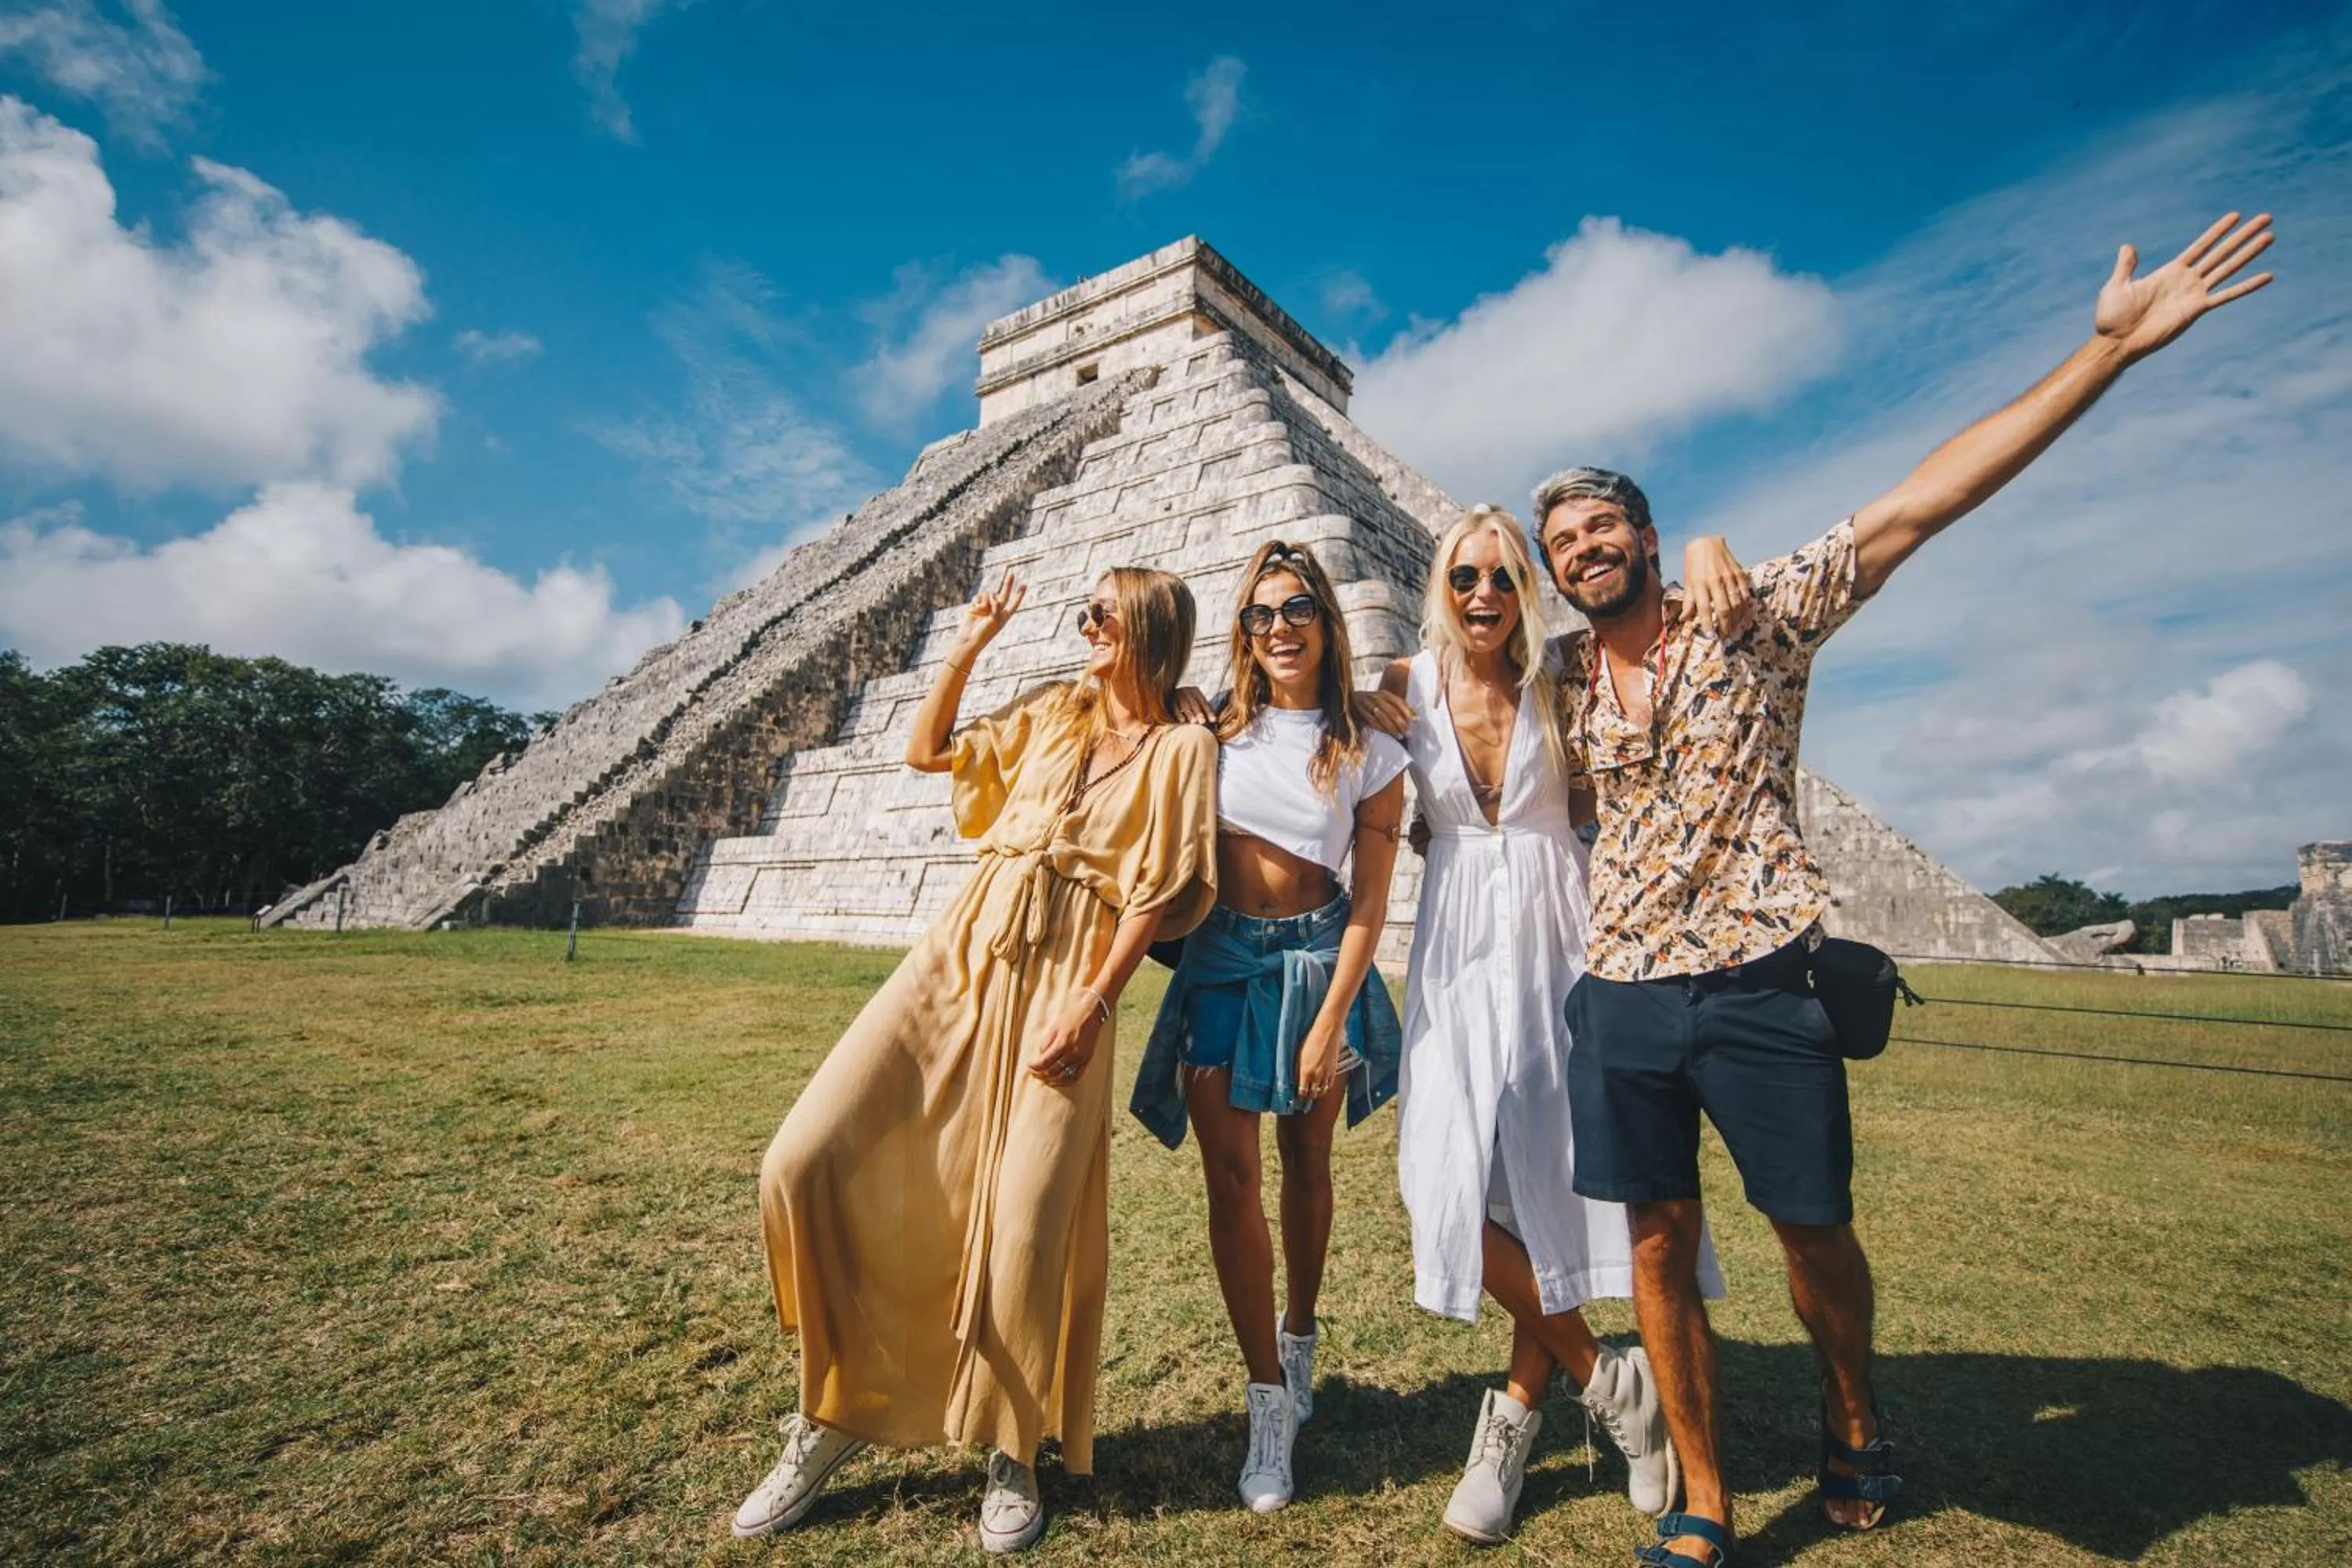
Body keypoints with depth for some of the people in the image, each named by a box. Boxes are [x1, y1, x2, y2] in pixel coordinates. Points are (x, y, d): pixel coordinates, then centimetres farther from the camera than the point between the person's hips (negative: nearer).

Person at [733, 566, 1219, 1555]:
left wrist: (1092, 1004, -12)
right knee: (805, 1163, -5)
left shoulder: (1182, 748, 2)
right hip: (960, 954, 5)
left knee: (1029, 1228, -6)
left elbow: (1159, 896, -5)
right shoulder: (1050, 715, 18)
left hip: (1064, 987, -5)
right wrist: (967, 651, 18)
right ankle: (831, 1411, 16)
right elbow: (925, 752, 25)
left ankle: (1014, 1456, 22)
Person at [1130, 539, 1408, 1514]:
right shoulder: (1214, 732, 0)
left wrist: (1330, 1024, -11)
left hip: (1315, 961, 0)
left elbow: (1370, 905, -5)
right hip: (1219, 963, 1)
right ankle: (1270, 1397, 13)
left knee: (1305, 1165, 15)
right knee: (1230, 1176, -1)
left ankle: (1299, 1338, 39)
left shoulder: (1369, 755, -3)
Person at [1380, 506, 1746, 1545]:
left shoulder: (1557, 681, -3)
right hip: (1458, 950, 1)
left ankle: (1521, 1404, 22)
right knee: (1457, 1177, -6)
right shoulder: (1405, 687, -1)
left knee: (1549, 1166, 1)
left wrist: (1703, 550, -15)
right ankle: (1606, 1378, 17)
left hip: (1556, 938, 0)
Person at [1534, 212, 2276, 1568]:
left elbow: (1919, 504, -10)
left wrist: (2110, 348, -15)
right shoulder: (1564, 686, 8)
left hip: (1759, 984, -3)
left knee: (1816, 1231, 12)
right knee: (1661, 1247, 8)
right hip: (1621, 997, 3)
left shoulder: (1757, 615, -1)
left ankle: (1855, 1417, 44)